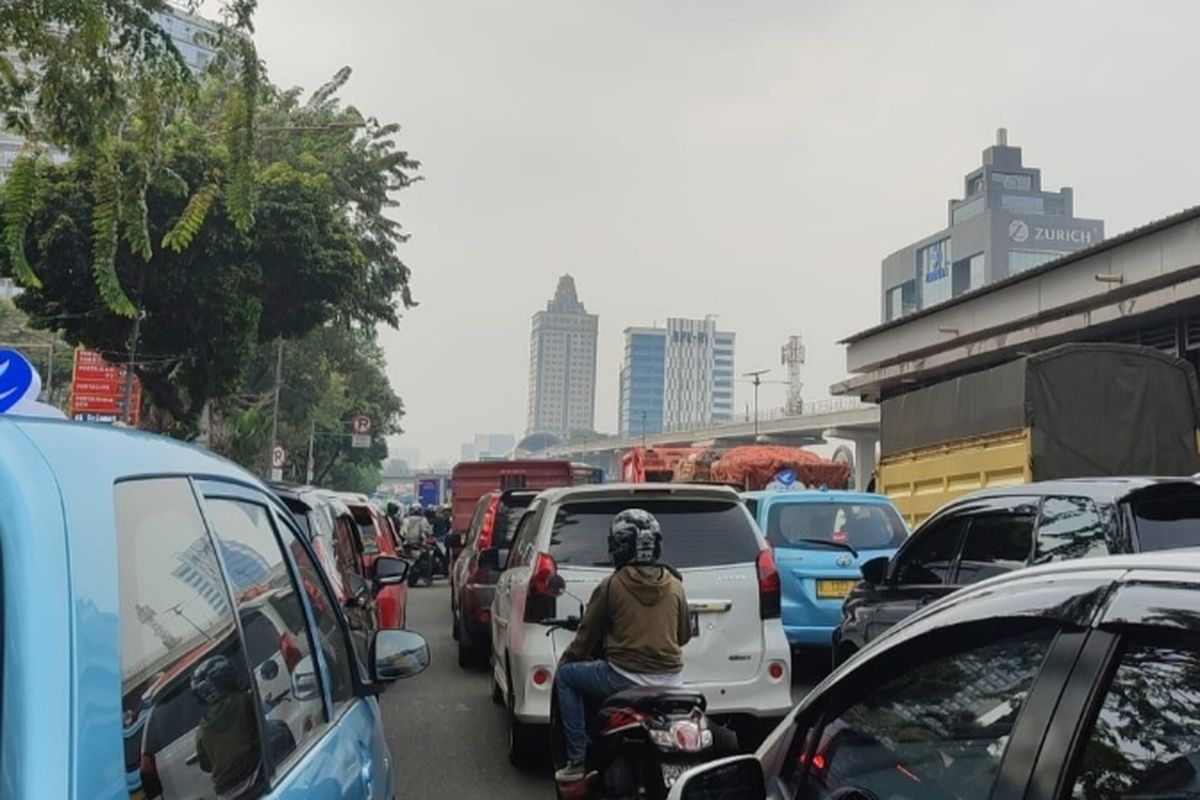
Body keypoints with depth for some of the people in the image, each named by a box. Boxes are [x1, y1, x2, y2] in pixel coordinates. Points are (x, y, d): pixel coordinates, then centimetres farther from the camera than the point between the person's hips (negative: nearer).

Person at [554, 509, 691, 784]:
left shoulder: (611, 586, -6)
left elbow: (587, 635, 3)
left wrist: (567, 659, 22)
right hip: (671, 681, 5)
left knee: (565, 676, 18)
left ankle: (577, 760, 11)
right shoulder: (675, 586, 5)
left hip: (625, 679, -5)